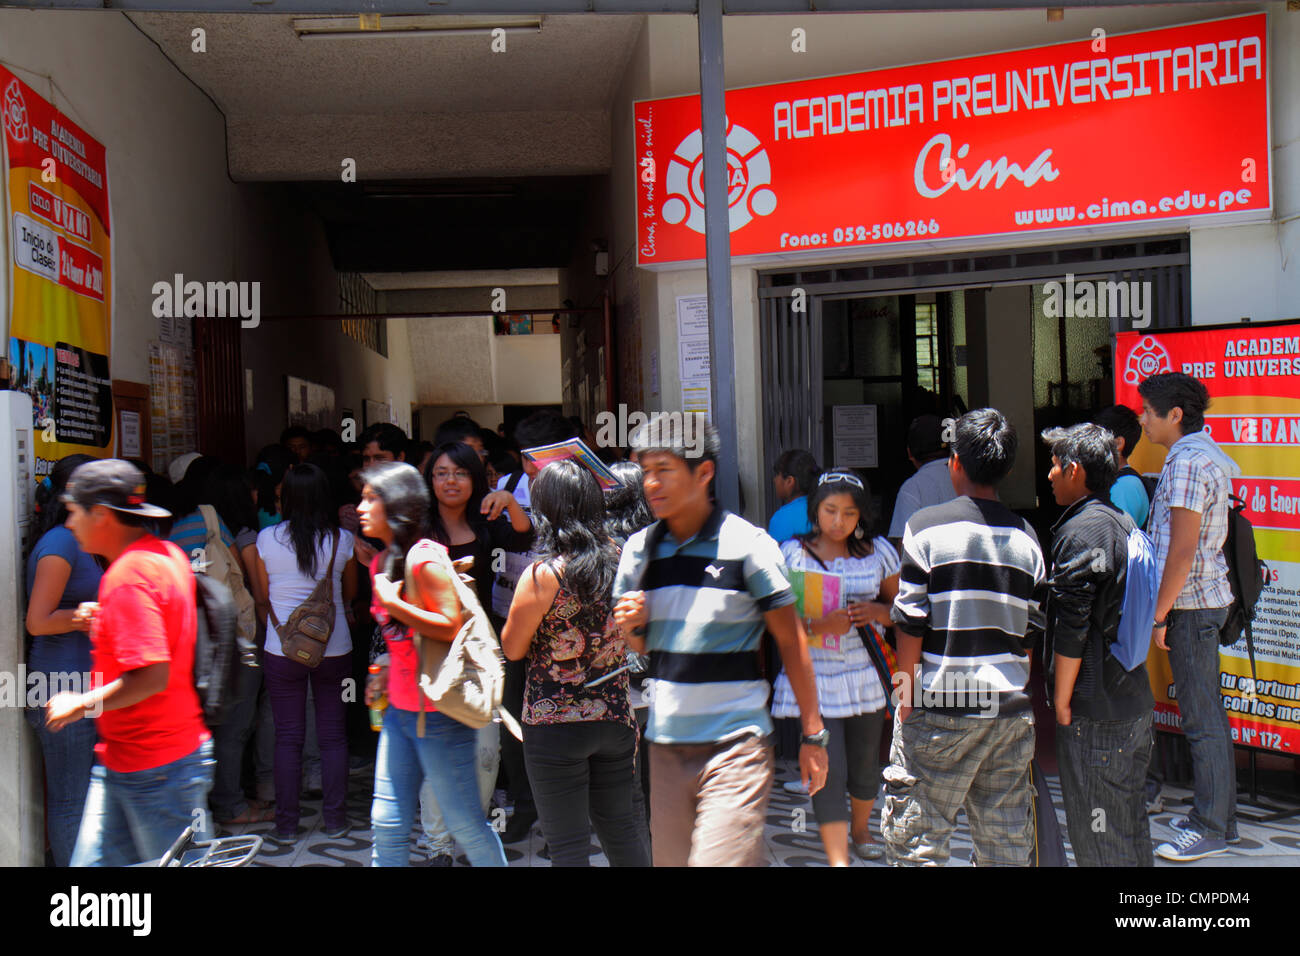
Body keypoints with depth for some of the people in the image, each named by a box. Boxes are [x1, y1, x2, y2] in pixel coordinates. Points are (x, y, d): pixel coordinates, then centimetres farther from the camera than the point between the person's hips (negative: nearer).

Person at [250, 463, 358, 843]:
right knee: (333, 735, 9)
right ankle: (335, 819, 15)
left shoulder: (266, 539, -6)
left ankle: (286, 824, 12)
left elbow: (261, 596, 4)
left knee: (288, 736, 7)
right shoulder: (342, 540, -4)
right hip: (334, 647, 0)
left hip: (282, 649, 0)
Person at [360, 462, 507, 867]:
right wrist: (386, 670, 11)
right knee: (387, 825, 9)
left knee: (464, 824, 3)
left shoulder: (424, 558, -16)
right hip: (399, 708, 9)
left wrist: (393, 604, -22)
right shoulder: (382, 562, 12)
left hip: (439, 712, -8)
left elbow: (451, 626, -22)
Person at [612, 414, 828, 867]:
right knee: (671, 861, 9)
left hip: (735, 741, -5)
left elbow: (790, 640, -2)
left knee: (722, 860, -13)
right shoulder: (638, 548, 7)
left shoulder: (747, 544, -7)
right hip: (665, 742, 5)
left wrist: (813, 734, -3)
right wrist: (632, 628, -6)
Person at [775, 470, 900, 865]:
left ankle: (860, 829, 43)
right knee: (828, 771, -9)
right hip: (814, 679, -3)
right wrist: (818, 625, -24)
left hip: (865, 676, 4)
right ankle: (838, 859, -4)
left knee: (865, 764, 16)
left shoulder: (878, 552, 5)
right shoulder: (792, 553, -4)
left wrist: (878, 612, -8)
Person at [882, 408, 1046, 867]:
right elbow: (1032, 633, 10)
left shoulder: (926, 527, -7)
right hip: (1011, 709, 5)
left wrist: (907, 697, 1)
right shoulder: (1025, 537, 7)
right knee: (1007, 847, 12)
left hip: (941, 710, -5)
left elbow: (910, 624, -8)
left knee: (915, 841, 4)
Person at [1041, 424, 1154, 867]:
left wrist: (1062, 700, -12)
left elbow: (1072, 627, -20)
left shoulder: (1081, 531, -16)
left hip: (1096, 710, -9)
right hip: (1135, 701, 9)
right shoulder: (1124, 523, 13)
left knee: (1097, 834, 0)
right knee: (1130, 821, 18)